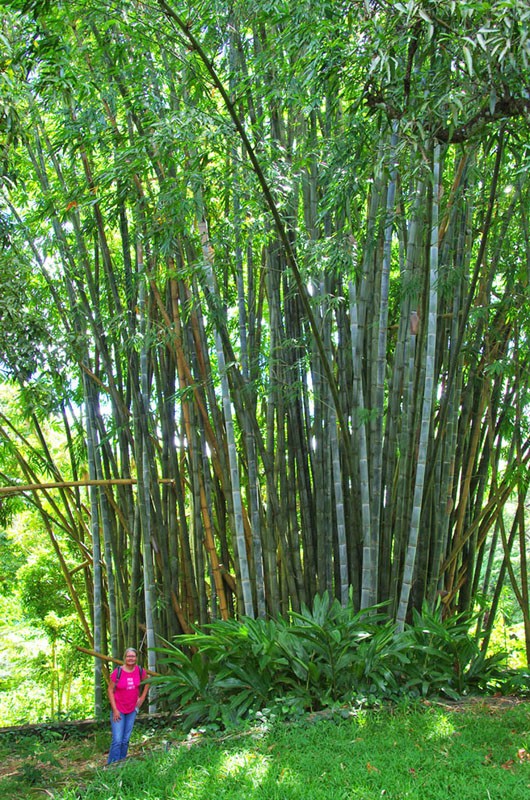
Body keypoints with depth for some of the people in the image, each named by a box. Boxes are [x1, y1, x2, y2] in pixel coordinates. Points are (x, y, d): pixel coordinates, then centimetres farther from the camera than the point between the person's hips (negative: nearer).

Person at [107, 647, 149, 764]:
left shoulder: (139, 671, -3)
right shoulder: (118, 672, -14)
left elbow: (147, 683, 17)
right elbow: (110, 690, -9)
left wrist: (142, 698, 8)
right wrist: (115, 709, -12)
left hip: (132, 710, 4)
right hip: (118, 710, -4)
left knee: (125, 740, 10)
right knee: (117, 740, -10)